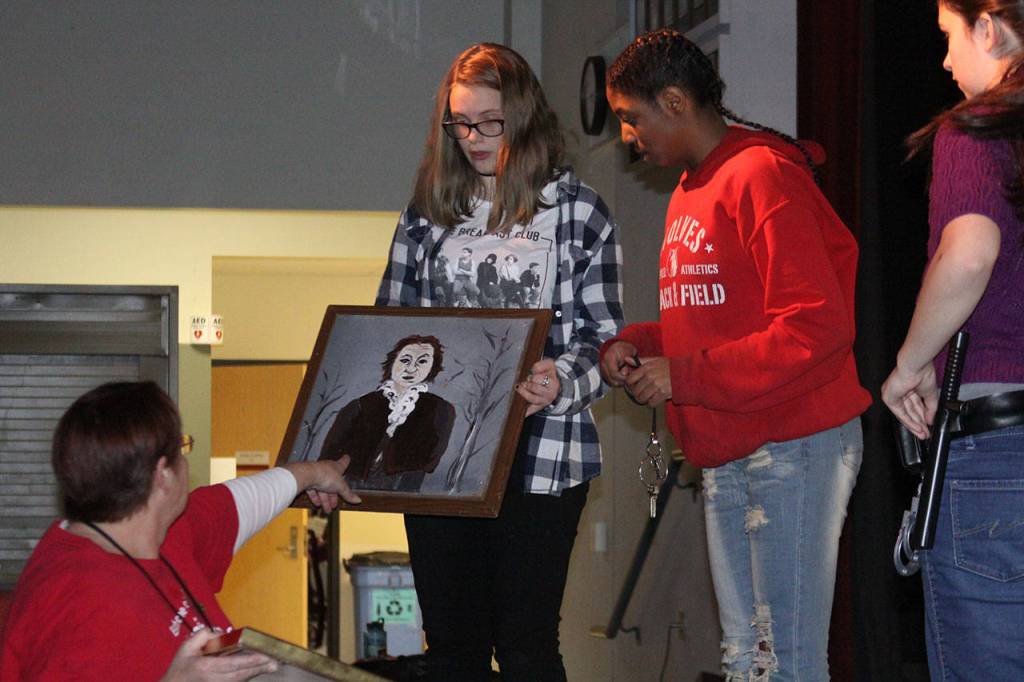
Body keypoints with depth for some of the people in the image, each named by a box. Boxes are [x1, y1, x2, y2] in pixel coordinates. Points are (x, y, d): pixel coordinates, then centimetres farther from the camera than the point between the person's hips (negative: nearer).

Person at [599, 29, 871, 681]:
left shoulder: (762, 175, -14)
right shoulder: (690, 191, 17)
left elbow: (816, 326, -23)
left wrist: (684, 376, -19)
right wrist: (636, 344, 6)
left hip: (794, 449, -10)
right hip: (727, 457, 10)